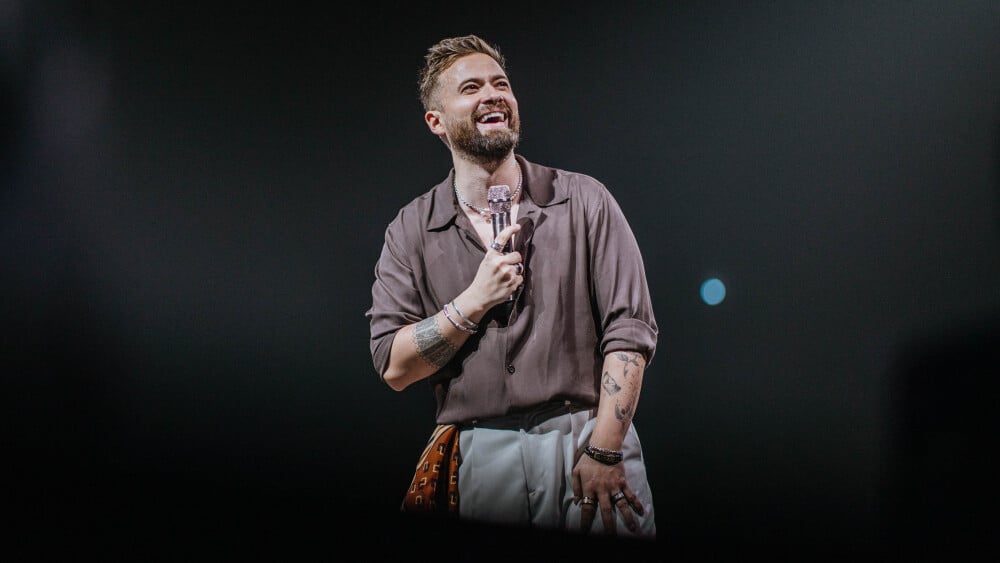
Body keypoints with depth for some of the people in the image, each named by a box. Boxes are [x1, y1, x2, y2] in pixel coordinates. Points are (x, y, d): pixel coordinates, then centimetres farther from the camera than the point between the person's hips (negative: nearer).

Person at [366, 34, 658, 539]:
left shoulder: (584, 200, 1)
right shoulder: (410, 232, 4)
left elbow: (629, 329, -4)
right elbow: (393, 367, -1)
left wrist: (605, 449, -12)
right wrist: (476, 300, -12)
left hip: (586, 439, 0)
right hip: (478, 456, 1)